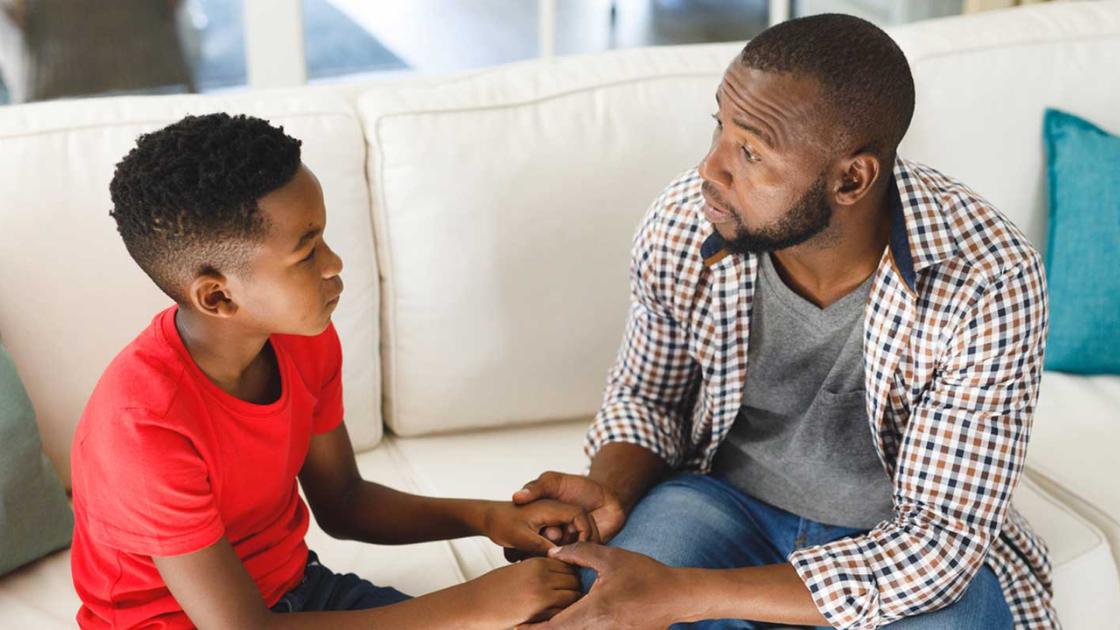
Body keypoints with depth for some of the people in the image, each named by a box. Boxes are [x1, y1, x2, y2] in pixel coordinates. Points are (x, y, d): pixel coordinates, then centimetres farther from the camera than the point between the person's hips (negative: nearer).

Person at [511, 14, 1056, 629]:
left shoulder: (989, 282, -27)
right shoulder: (680, 225, -17)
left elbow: (939, 536, -26)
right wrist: (610, 491, -23)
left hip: (914, 547, 0)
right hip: (727, 502, 1)